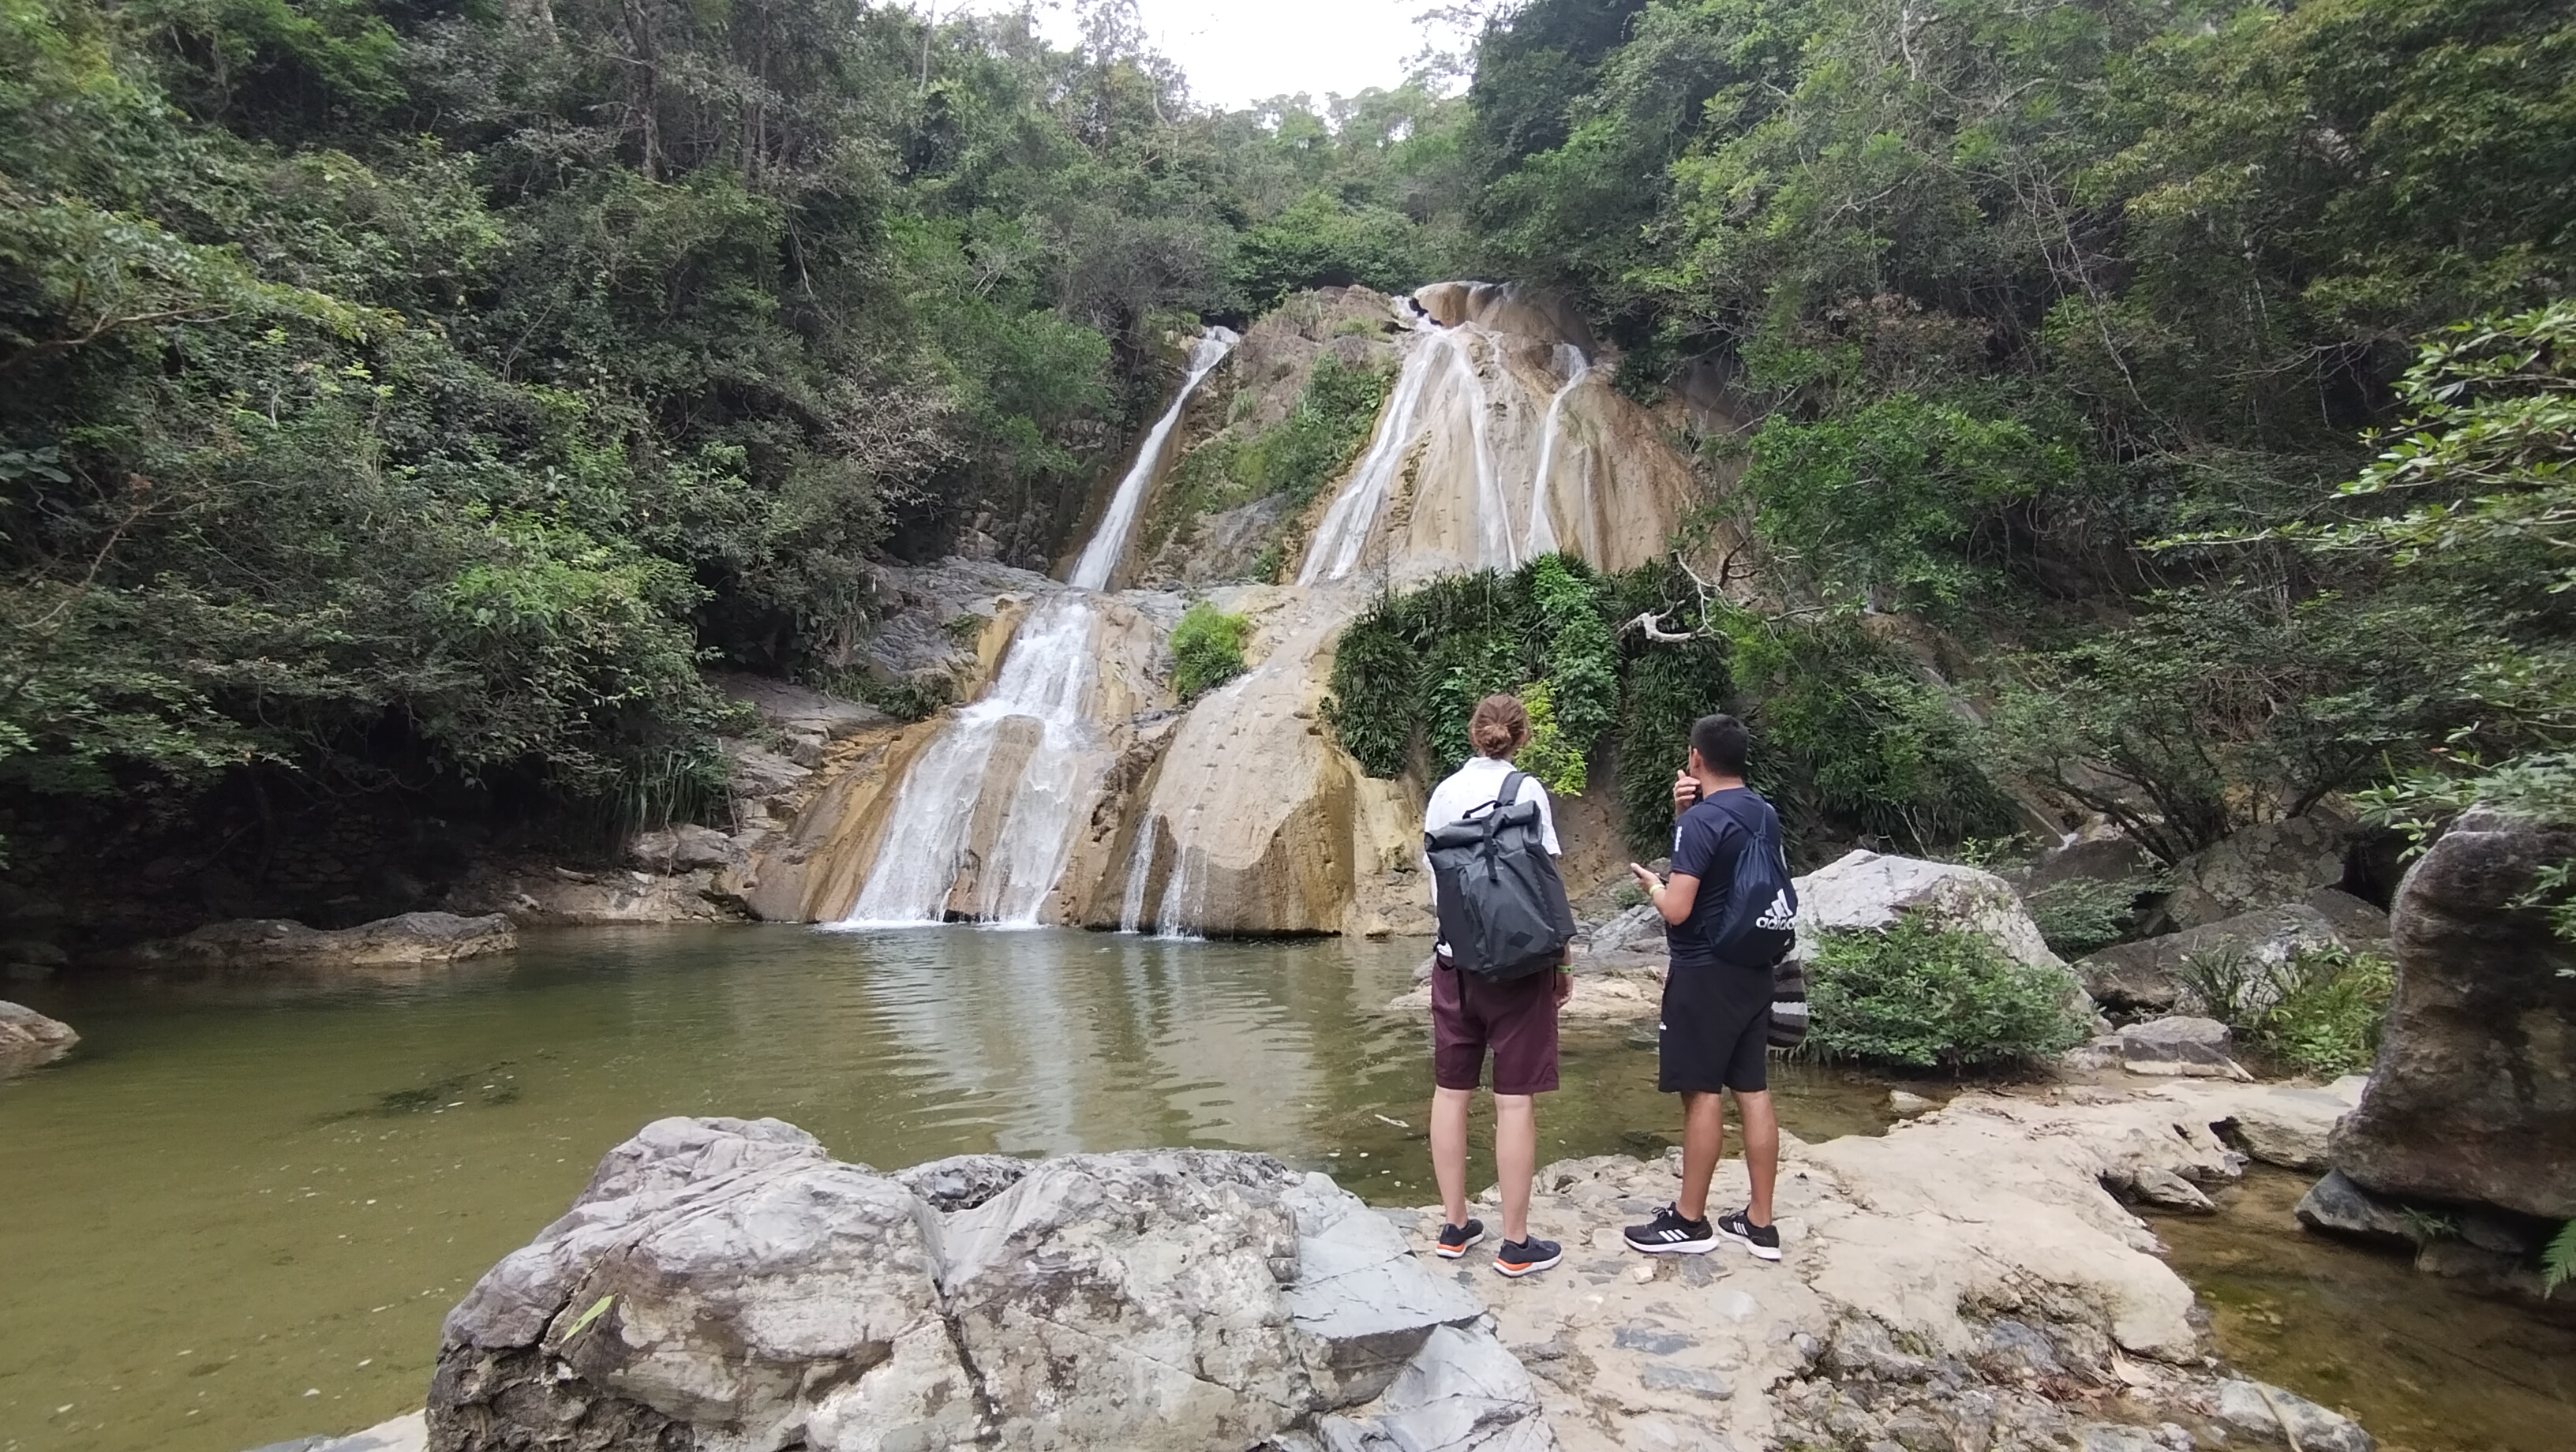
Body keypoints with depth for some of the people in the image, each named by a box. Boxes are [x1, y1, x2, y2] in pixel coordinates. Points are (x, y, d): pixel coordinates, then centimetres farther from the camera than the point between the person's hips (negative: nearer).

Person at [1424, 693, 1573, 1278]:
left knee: (1451, 1092, 10)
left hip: (1453, 960, 5)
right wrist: (1561, 960, 1)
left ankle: (1454, 1226, 20)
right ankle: (1516, 1245, 7)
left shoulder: (1443, 792, 6)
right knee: (1515, 1100, 1)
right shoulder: (1524, 790, -7)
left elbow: (1437, 879, 11)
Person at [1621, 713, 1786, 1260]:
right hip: (1753, 969, 8)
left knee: (1702, 1093, 0)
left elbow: (1677, 909, -22)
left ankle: (1689, 1221, 11)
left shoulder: (1702, 820, -18)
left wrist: (1652, 883, -1)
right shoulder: (1765, 815, 8)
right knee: (1753, 1091, 10)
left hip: (1706, 973, -8)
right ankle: (1760, 1223, 17)